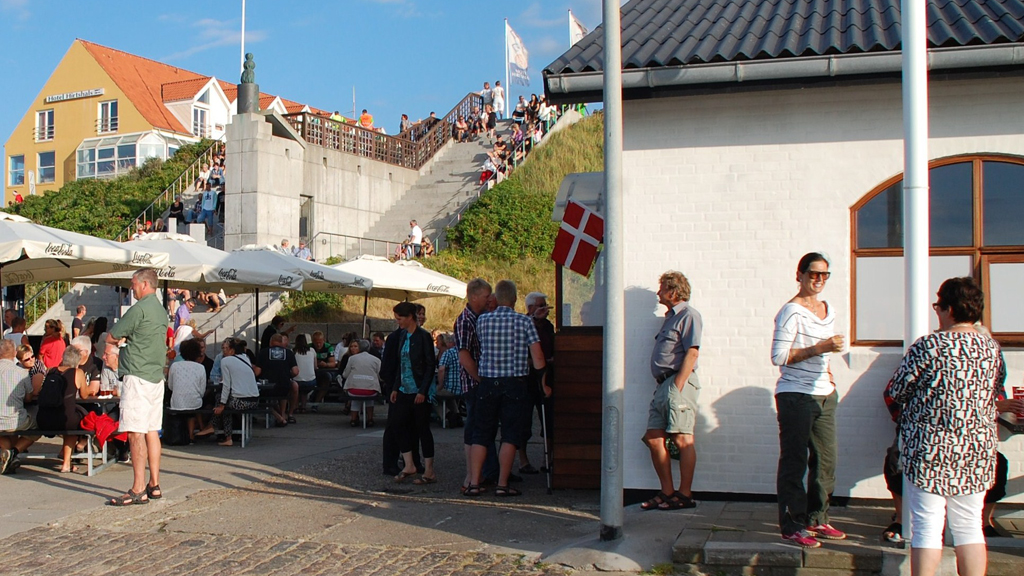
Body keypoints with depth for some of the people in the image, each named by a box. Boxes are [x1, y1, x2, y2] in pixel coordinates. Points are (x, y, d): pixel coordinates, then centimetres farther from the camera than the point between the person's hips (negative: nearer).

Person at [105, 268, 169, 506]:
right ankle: (154, 485, 14)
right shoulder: (161, 310, 15)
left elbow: (111, 337, -7)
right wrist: (125, 340, 7)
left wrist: (117, 341, 14)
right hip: (156, 377, 9)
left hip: (137, 377, -9)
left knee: (136, 433, -8)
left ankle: (138, 490, -9)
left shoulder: (139, 309, -13)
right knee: (152, 431, 11)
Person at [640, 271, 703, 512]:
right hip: (663, 384, 10)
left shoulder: (688, 315, -6)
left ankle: (685, 495, -3)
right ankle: (667, 492, 12)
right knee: (653, 438, 6)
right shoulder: (671, 316, 23)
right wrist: (664, 387, 15)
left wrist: (677, 387, -20)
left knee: (682, 439, -7)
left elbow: (692, 352, -15)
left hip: (679, 383, -10)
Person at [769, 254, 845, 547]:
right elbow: (779, 357, -16)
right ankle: (792, 525, 3)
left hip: (825, 395, 8)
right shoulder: (791, 312, -10)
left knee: (826, 460, 10)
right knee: (794, 462, -3)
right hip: (796, 396, -8)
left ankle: (816, 519, 22)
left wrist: (826, 368, 12)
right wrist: (818, 349, -20)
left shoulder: (828, 310, 14)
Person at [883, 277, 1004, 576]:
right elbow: (995, 396, 14)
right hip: (978, 450, 5)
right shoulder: (992, 349, 4)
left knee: (927, 528, 1)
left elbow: (893, 394, -6)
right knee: (969, 527, 13)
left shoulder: (929, 346, -13)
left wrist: (905, 420, 13)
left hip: (930, 449, -5)